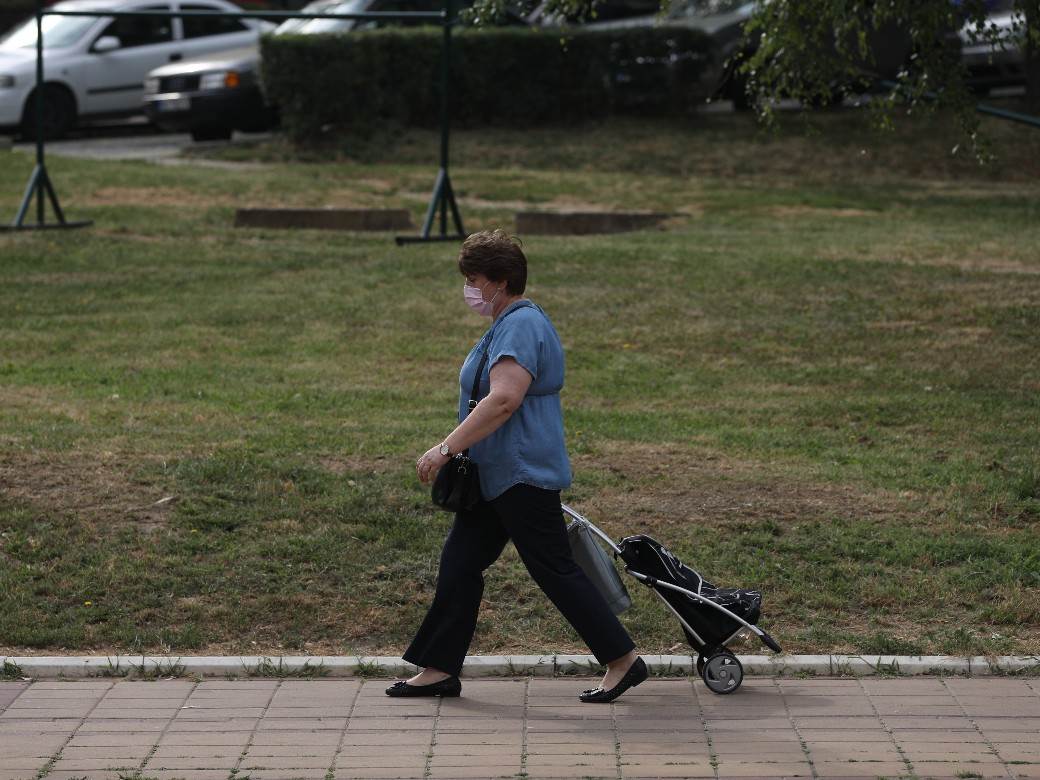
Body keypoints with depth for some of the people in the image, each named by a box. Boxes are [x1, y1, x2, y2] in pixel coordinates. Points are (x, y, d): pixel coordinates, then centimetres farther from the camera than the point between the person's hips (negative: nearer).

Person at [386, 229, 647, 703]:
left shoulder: (520, 326, -18)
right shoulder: (511, 322, 16)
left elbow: (503, 400, -30)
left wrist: (447, 448, -28)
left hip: (522, 475, -11)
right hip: (499, 476, 11)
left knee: (555, 571, -5)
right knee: (459, 563, 9)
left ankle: (623, 660, 3)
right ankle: (439, 670, 14)